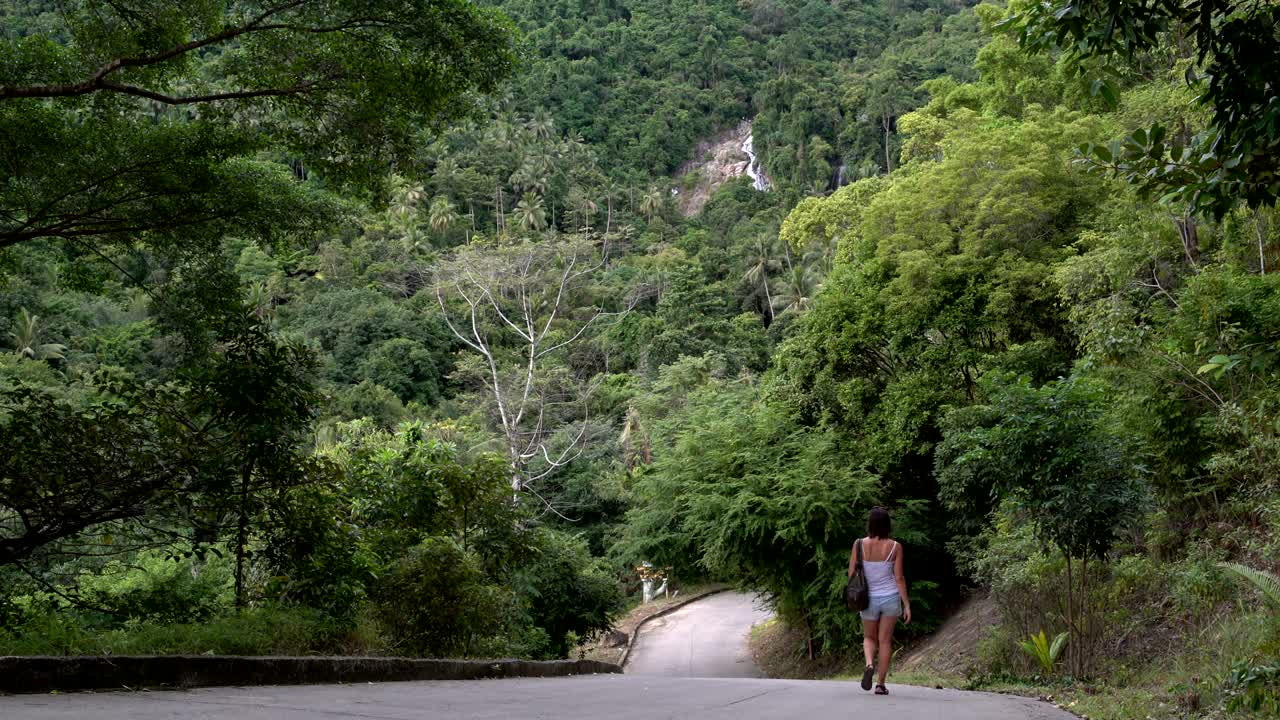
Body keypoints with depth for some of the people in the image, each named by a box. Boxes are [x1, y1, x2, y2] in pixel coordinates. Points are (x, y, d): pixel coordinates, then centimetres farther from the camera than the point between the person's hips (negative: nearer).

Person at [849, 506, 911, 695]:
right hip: (891, 597, 0)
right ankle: (881, 684, 9)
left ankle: (869, 664, -11)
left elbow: (852, 574, -5)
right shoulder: (895, 546, -10)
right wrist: (907, 605, -3)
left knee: (869, 638, 18)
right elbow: (899, 578, -10)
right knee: (885, 640, 10)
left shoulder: (859, 544, -9)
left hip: (869, 599, 0)